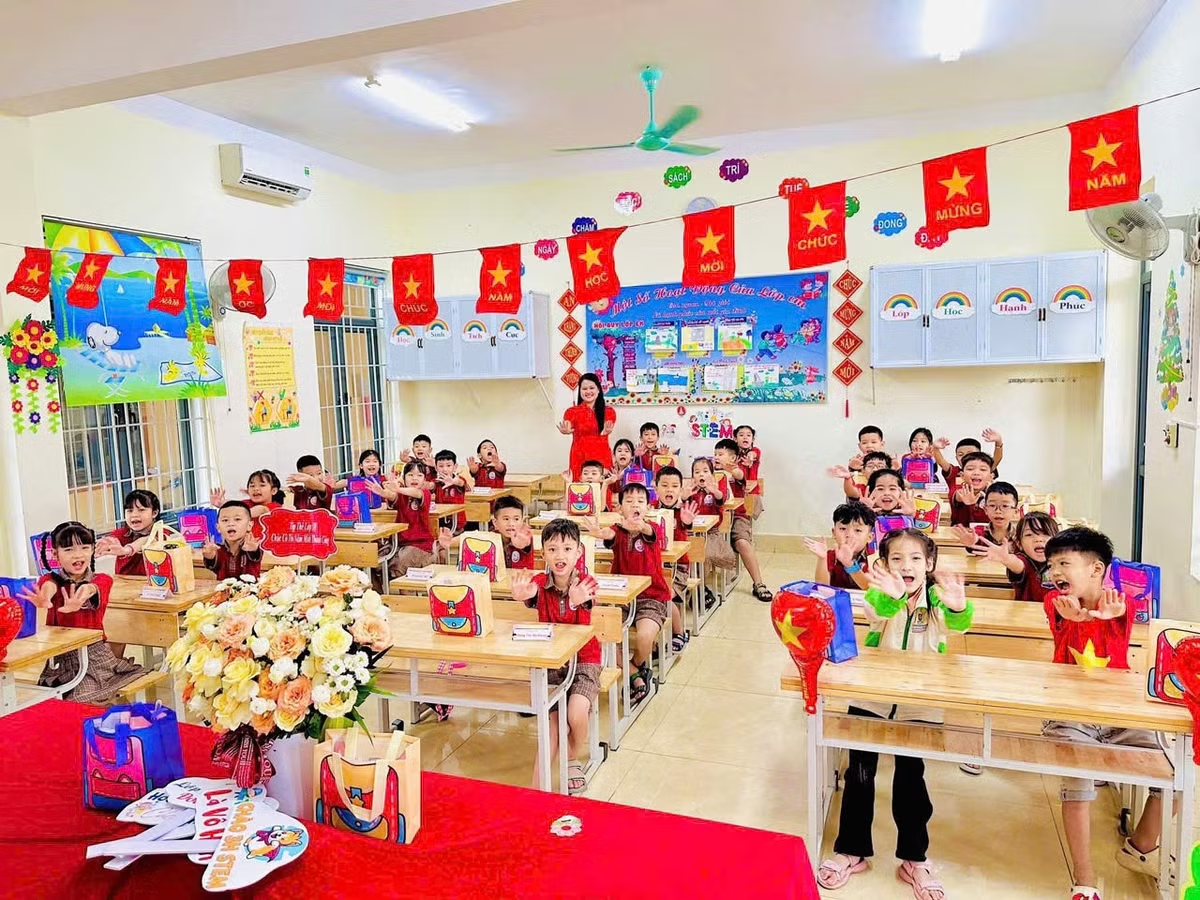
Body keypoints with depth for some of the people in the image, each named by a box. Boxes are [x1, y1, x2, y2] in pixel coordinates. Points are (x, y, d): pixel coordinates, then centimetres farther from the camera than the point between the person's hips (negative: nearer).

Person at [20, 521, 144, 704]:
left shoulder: (102, 580, -2)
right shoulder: (51, 579, 0)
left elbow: (89, 589, -27)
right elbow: (48, 587, -27)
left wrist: (77, 602, -53)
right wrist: (44, 599, -53)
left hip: (95, 654, -2)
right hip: (60, 657, 2)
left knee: (82, 699, -18)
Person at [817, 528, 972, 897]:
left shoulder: (937, 600, -9)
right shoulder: (880, 595, -12)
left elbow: (958, 622, -30)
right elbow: (879, 609, -36)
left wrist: (958, 606, -55)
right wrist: (892, 596, -60)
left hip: (919, 704, 0)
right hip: (871, 698, 0)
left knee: (911, 779, 6)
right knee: (860, 774, 7)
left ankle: (914, 859, 25)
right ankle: (853, 851, 24)